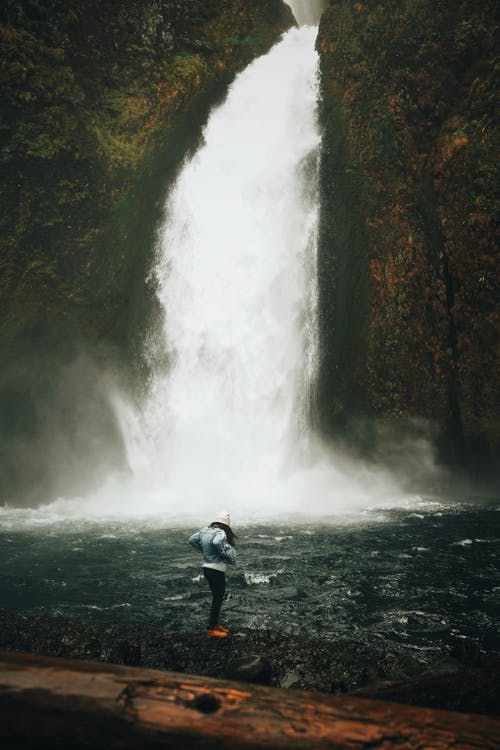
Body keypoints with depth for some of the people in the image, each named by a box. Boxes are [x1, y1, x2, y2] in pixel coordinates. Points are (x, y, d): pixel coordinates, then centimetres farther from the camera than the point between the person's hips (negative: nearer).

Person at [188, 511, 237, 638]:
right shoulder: (220, 532, -19)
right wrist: (223, 552, -23)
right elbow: (216, 542, -40)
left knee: (217, 597, 22)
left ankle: (215, 623, 33)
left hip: (206, 568, 8)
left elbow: (191, 540, 11)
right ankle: (211, 629, 10)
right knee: (217, 599, 4)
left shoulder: (205, 530, 4)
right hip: (217, 570, -8)